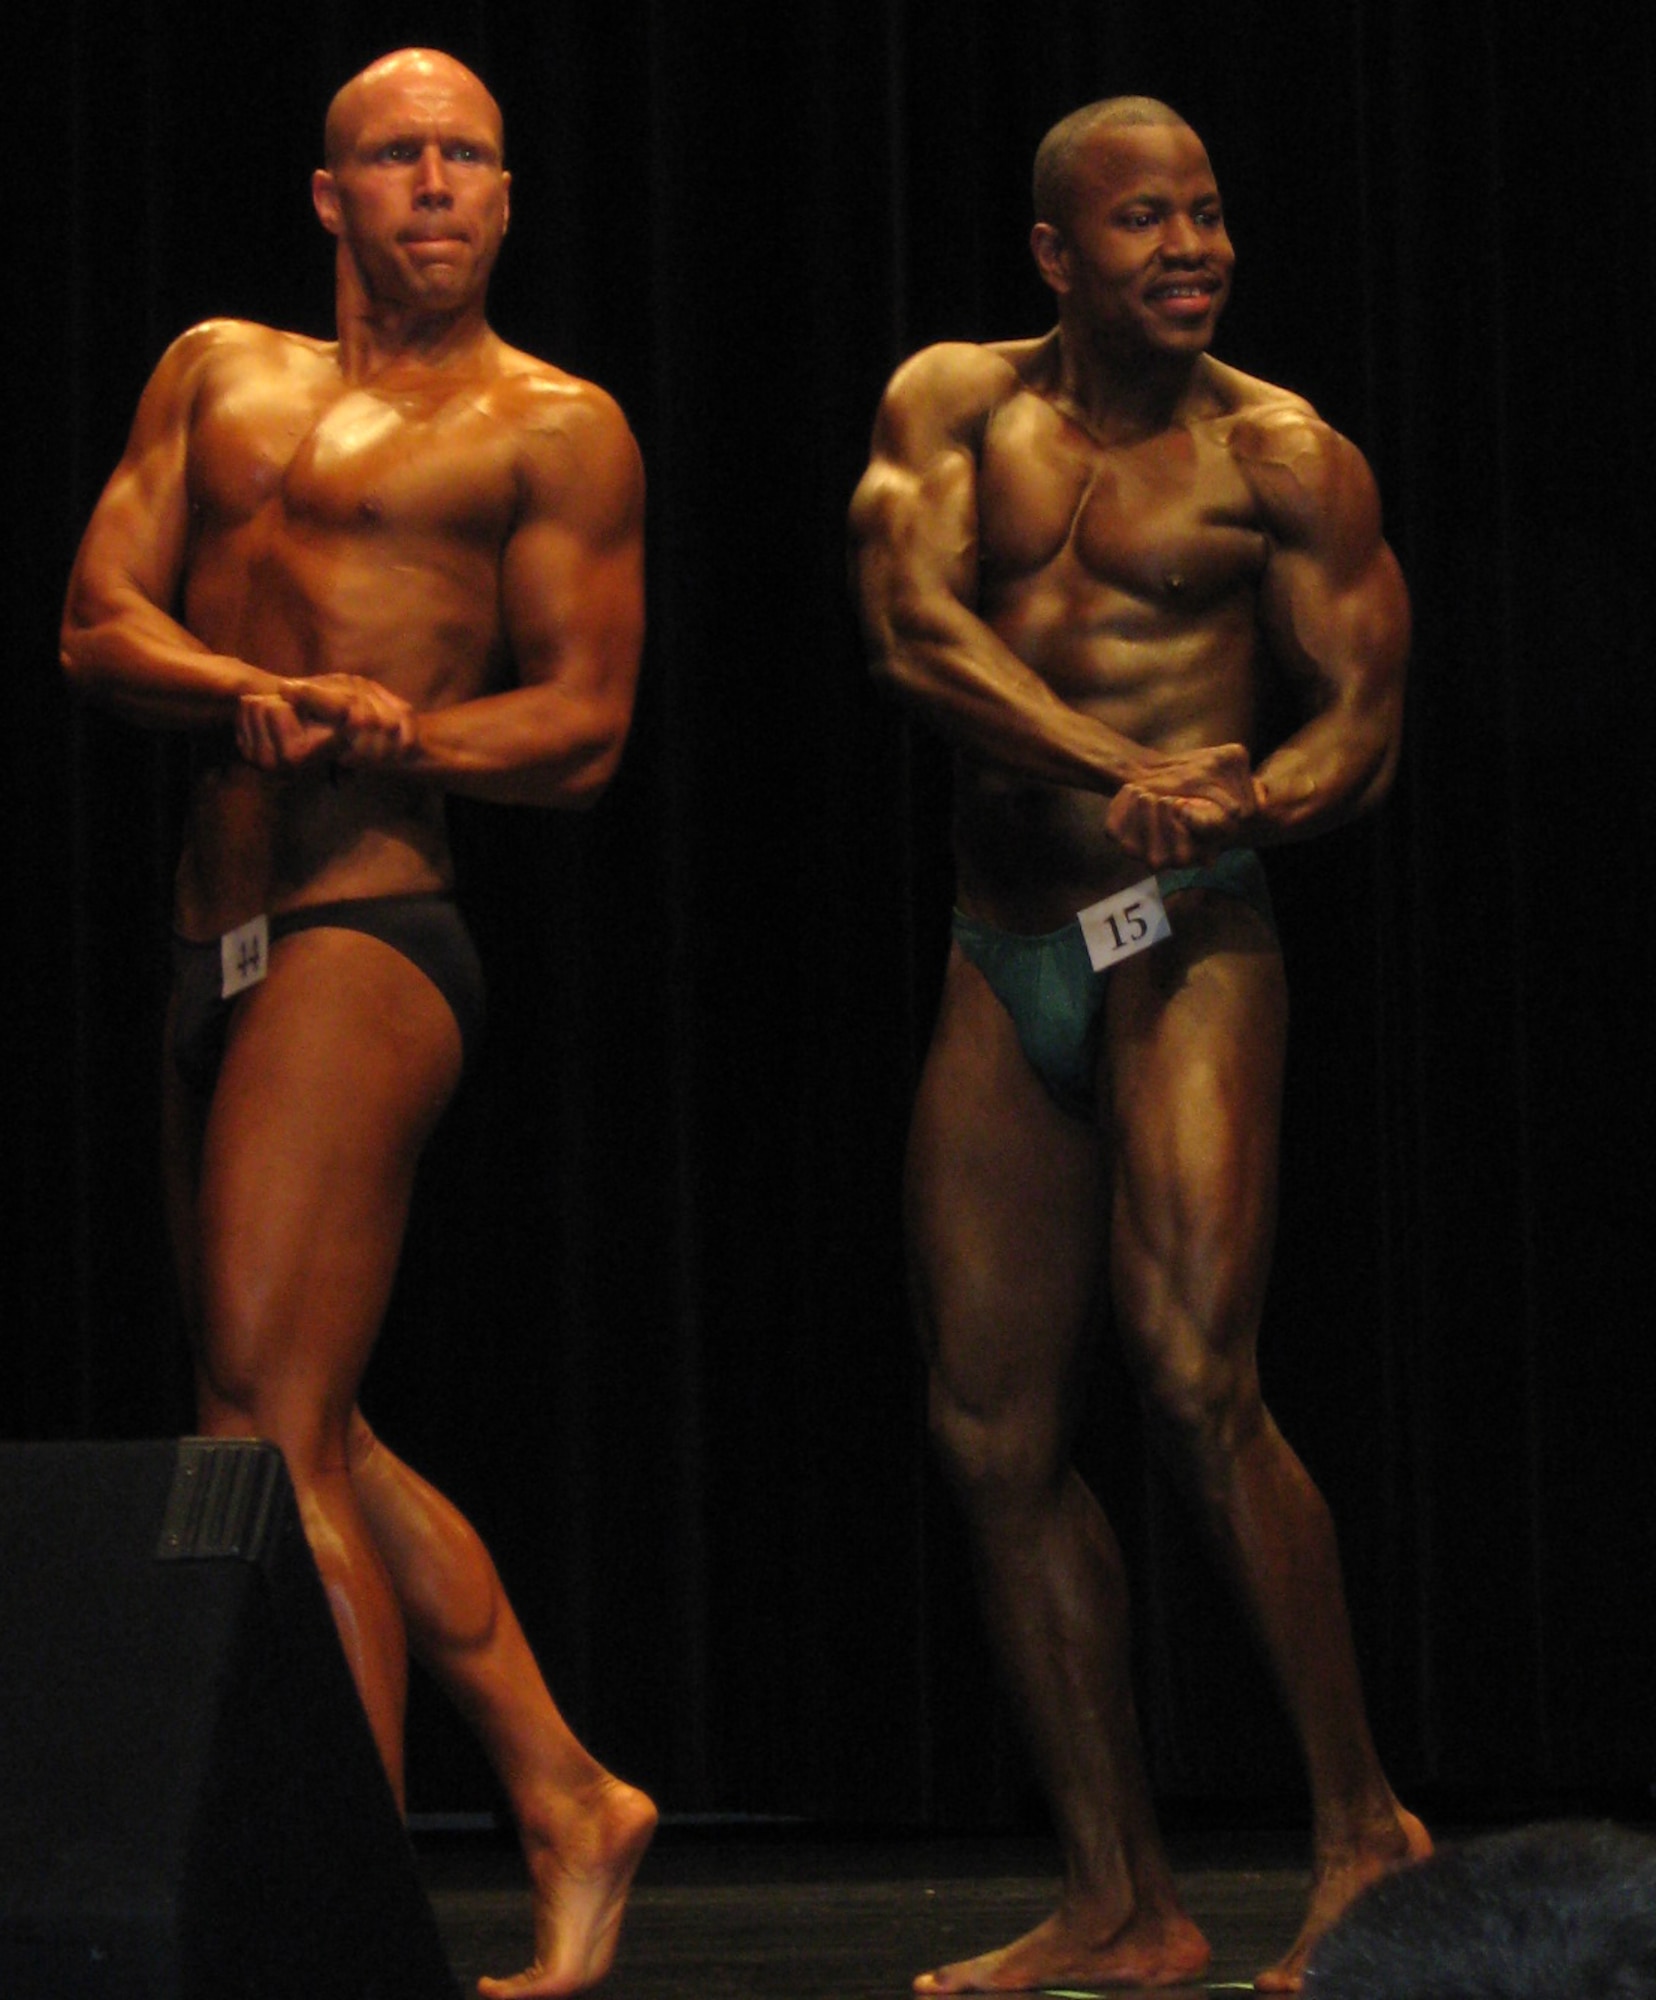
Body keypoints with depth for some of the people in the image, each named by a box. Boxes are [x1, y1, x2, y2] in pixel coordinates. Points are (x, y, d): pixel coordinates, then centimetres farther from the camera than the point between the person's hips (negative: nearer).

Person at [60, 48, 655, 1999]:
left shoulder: (550, 427, 2)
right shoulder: (218, 371, 17)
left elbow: (583, 729, -2)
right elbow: (98, 623, 8)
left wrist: (383, 734, -20)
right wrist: (258, 695, -13)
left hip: (365, 927, -7)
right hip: (219, 945, 7)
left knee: (271, 1422, -15)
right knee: (310, 1437, 13)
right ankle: (565, 1802, 24)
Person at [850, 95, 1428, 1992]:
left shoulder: (1280, 457, 0)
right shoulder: (955, 404, 7)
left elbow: (1362, 716, -2)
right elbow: (914, 630, -8)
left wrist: (1243, 797, -24)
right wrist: (1117, 764, -21)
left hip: (1188, 938, -4)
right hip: (1004, 955, 4)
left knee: (1192, 1377, -20)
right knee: (997, 1438, 3)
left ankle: (1362, 1831, -8)